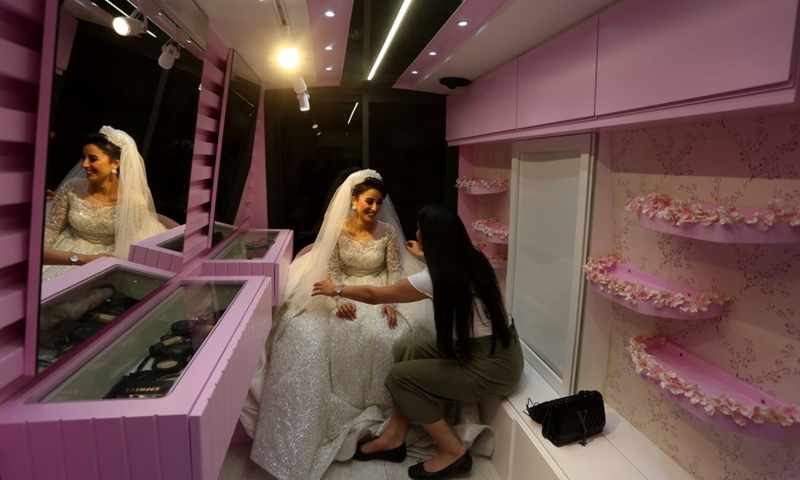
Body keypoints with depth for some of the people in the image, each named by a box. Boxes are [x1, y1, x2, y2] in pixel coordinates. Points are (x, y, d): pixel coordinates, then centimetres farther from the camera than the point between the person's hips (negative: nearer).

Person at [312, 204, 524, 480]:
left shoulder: (435, 279, -21)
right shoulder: (470, 260, 0)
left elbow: (373, 295, -8)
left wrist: (336, 289, 9)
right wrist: (423, 255, 45)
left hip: (492, 368, -9)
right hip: (499, 350, 9)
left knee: (400, 377, -2)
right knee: (414, 352, 13)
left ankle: (453, 452, 9)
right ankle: (394, 438, 21)